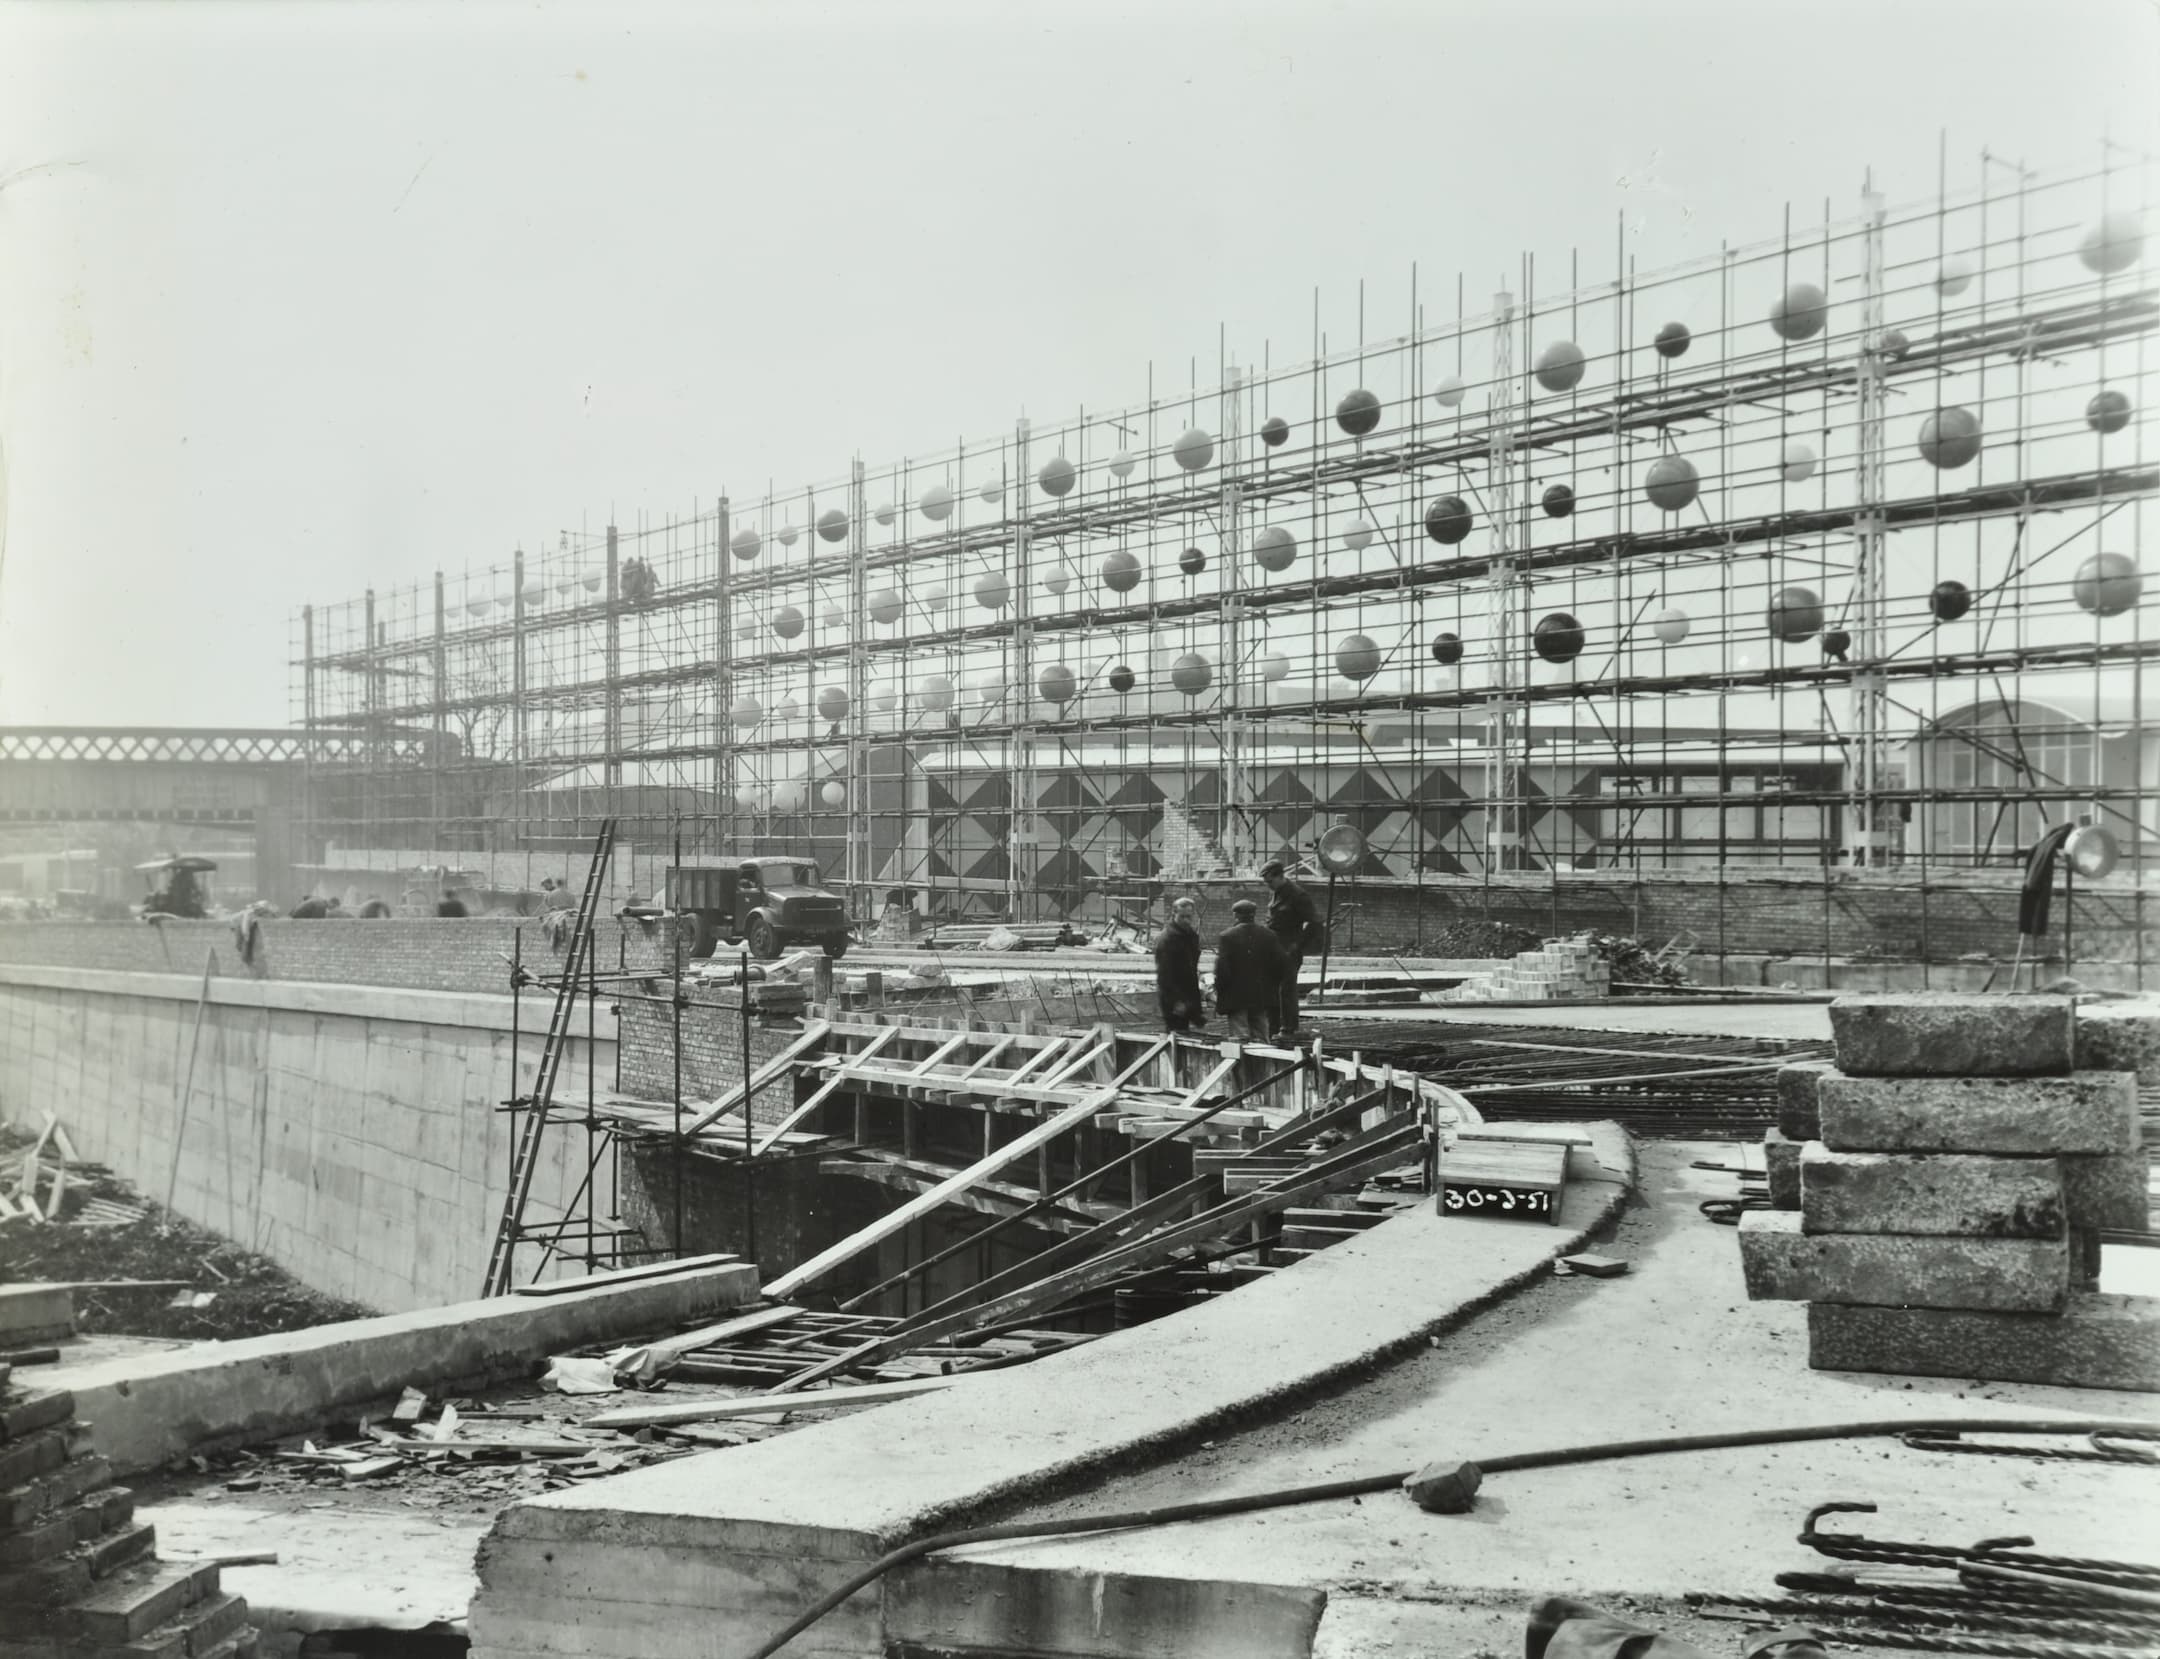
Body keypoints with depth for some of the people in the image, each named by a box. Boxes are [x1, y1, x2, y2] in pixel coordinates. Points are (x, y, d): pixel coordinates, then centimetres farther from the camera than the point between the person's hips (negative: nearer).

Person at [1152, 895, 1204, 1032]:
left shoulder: (1192, 936, 11)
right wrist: (1176, 1001, -24)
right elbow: (1165, 974, -20)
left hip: (1187, 996, 8)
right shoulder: (1166, 939, -16)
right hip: (1173, 999, -8)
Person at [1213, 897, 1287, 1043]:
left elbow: (1221, 970, -12)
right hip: (1263, 998, 4)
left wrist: (1219, 993, -1)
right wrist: (1273, 987, 15)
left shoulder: (1226, 937, -8)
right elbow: (1280, 964, 3)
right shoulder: (1269, 936, 3)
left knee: (1240, 1039, -4)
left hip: (1236, 998, -4)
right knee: (1260, 1040, 12)